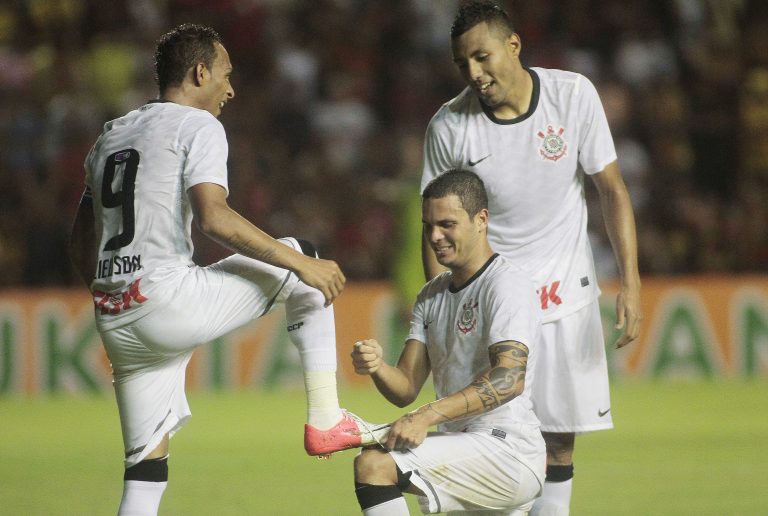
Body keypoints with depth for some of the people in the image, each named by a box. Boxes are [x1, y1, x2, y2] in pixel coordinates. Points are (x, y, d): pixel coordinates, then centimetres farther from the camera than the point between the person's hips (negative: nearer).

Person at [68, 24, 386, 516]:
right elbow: (214, 217, -17)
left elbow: (81, 245, 25)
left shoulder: (110, 136, 23)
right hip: (169, 298, -7)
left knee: (146, 466, 12)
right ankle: (325, 420, 5)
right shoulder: (198, 126, 0)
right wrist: (302, 266, -12)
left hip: (113, 319, 7)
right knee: (301, 258, 11)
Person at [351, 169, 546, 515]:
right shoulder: (432, 295, 18)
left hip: (507, 449, -10)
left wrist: (427, 416, -35)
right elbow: (406, 389, 11)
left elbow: (509, 379, -26)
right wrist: (377, 367, -14)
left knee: (374, 464, -24)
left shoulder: (506, 285, -10)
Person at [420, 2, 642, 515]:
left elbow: (612, 189, -1)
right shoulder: (449, 126, -9)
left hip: (566, 294, 1)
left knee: (559, 444, 3)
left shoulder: (573, 94, -9)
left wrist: (630, 284, -7)